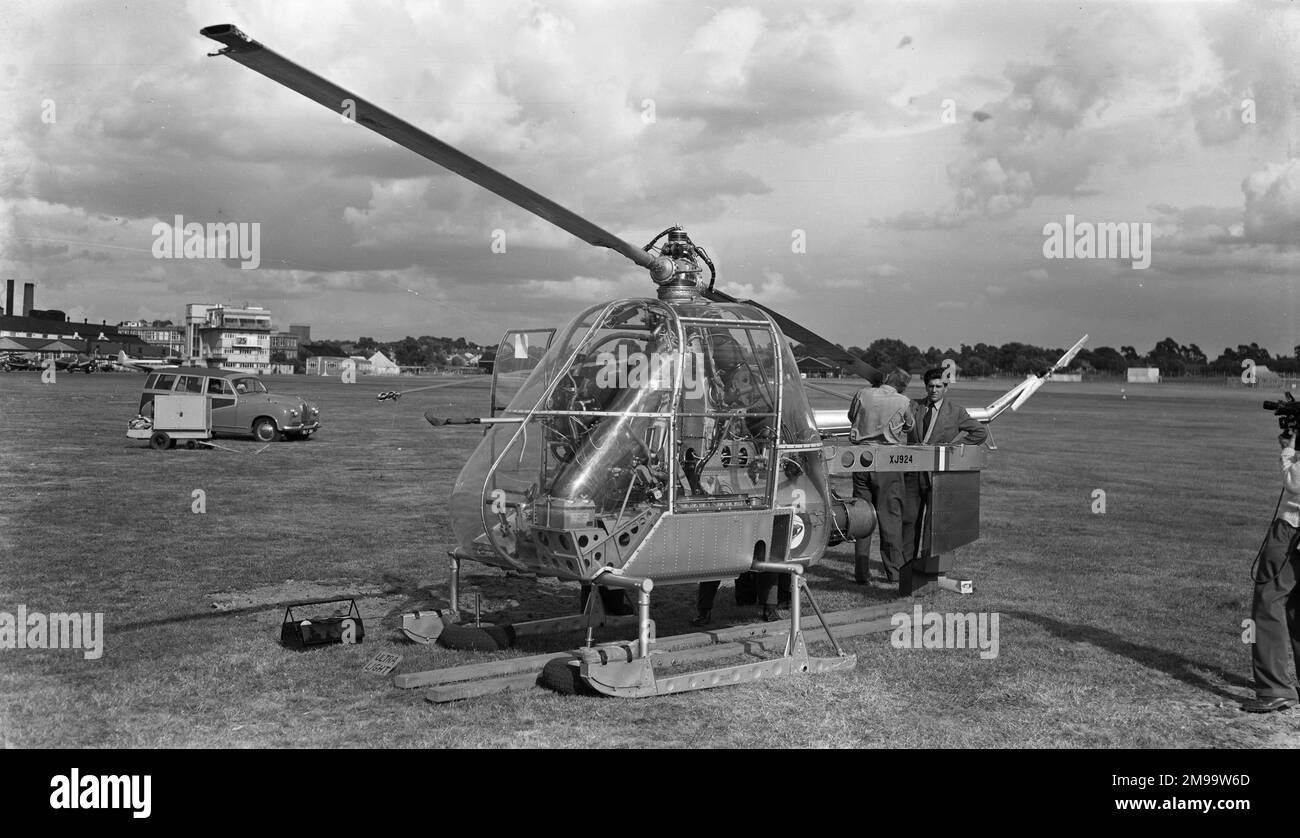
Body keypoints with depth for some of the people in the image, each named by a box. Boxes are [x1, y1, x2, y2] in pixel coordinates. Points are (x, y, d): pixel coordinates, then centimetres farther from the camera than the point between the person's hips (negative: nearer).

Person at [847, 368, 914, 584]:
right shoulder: (904, 403, -4)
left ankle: (861, 573, 10)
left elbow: (851, 417, 16)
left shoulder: (863, 394, 0)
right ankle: (895, 572, 11)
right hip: (888, 462, -2)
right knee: (890, 516, 7)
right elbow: (908, 428, 12)